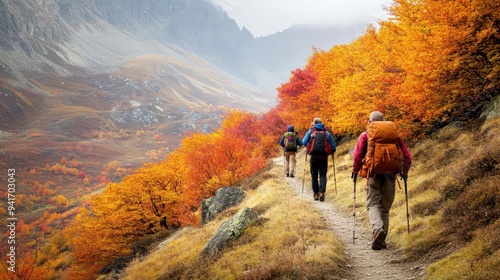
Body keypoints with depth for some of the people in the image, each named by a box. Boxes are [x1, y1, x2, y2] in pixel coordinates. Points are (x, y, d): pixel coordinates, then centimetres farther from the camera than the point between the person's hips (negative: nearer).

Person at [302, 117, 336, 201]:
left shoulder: (310, 131, 3)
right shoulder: (327, 133, 5)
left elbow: (304, 142, -7)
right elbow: (333, 147, 2)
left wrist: (309, 149, 12)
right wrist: (329, 152, 21)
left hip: (314, 157, 0)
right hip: (323, 157, 0)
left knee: (314, 175, 13)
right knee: (323, 175, 3)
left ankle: (316, 193, 14)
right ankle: (322, 192, -16)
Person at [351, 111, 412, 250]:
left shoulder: (366, 135, 4)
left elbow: (358, 155, -6)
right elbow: (407, 156, 9)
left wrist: (355, 171, 6)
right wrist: (404, 171, 19)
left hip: (374, 173, -3)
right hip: (390, 174, 3)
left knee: (373, 203, -1)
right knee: (385, 206, 11)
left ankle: (377, 229, -29)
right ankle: (381, 240, 11)